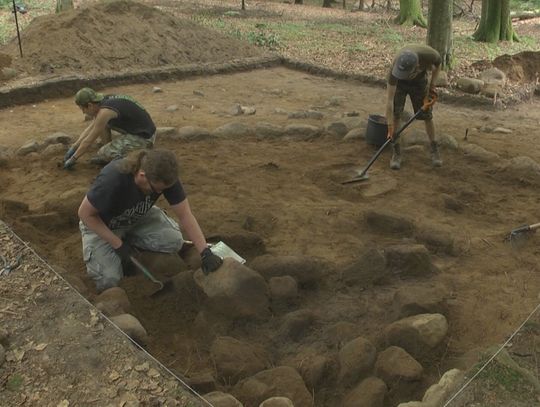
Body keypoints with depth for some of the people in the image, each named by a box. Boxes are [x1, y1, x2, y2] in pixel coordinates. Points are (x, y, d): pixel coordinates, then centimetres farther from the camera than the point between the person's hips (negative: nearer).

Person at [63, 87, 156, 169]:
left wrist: (73, 159, -1)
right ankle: (110, 151, 16)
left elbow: (88, 141, -13)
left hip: (143, 138, -9)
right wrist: (74, 147, 20)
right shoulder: (105, 101, 4)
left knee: (103, 153, -16)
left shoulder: (105, 111, -23)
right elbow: (90, 128, 18)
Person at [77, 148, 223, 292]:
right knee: (108, 280, -21)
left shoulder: (165, 176, -27)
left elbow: (185, 215, -21)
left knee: (174, 240, -18)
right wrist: (117, 244, -25)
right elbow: (85, 213, -24)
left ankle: (129, 239, 5)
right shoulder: (112, 179, -39)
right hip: (100, 223, -4)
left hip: (138, 218, 4)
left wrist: (205, 252, -29)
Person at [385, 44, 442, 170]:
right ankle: (396, 152, 0)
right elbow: (389, 99, -35)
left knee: (427, 115, 2)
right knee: (395, 114, -13)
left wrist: (432, 85, -13)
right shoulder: (395, 67, -40)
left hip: (419, 81, 1)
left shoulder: (429, 55, -39)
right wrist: (390, 126, -35)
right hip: (398, 82, -1)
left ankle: (434, 149, 20)